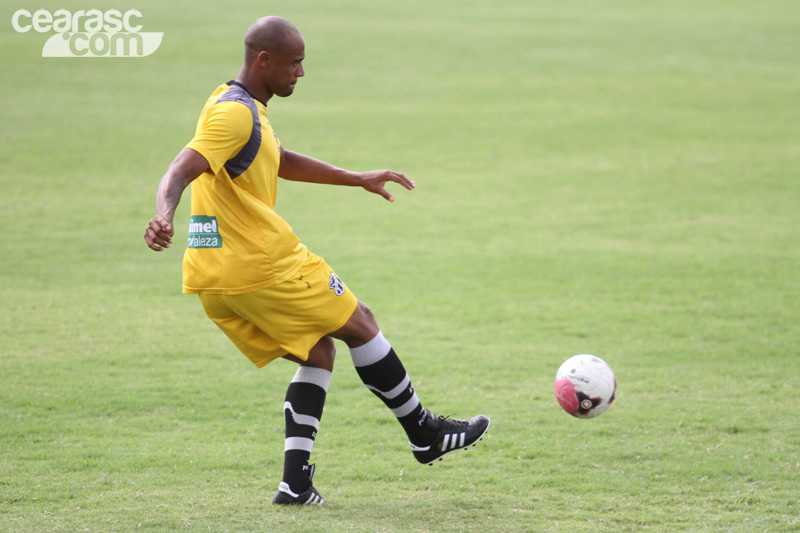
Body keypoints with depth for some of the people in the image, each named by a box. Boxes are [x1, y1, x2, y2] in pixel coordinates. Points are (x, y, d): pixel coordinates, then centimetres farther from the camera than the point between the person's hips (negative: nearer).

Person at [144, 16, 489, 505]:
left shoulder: (245, 108, 17)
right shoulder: (235, 114, -16)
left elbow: (284, 162, 33)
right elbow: (180, 172, -29)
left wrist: (358, 179, 36)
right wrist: (165, 216, -49)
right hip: (263, 264, -10)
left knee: (318, 352, 15)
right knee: (361, 325, 6)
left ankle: (296, 481, 4)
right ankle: (425, 434, 19)